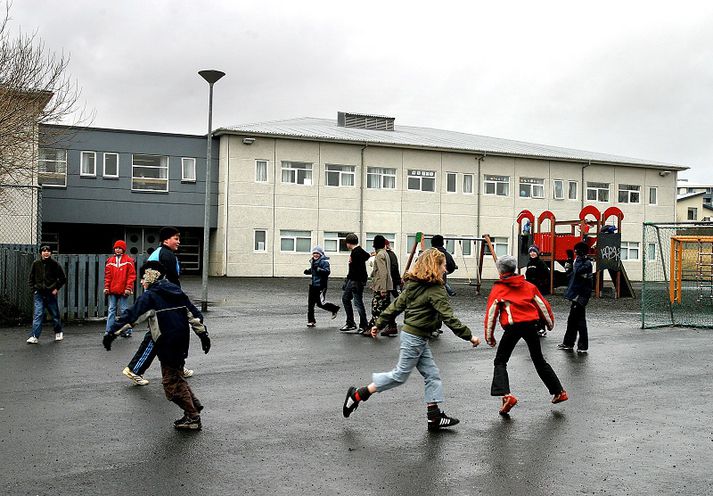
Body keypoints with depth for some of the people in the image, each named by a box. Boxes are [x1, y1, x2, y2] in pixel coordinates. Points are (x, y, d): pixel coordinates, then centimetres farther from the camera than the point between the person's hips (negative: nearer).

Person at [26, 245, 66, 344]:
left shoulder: (54, 264, -4)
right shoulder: (36, 264, 2)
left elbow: (63, 278, 4)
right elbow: (31, 278, 13)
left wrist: (56, 288, -3)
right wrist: (33, 288, 2)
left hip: (51, 294, -1)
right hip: (39, 294, 1)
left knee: (55, 315, 11)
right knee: (38, 314, -10)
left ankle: (58, 333, 32)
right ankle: (34, 336, -12)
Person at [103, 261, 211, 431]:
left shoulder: (149, 297, -7)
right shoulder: (176, 291, 14)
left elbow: (131, 315, -15)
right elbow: (194, 314, 15)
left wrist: (111, 333, -14)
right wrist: (203, 334, 21)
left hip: (167, 344, -8)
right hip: (182, 341, 8)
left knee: (172, 381, 1)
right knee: (177, 376, 23)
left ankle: (192, 418, 2)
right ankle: (194, 405, 23)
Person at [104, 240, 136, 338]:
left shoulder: (128, 261, 0)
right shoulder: (110, 261, 10)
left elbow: (131, 275, -4)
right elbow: (107, 275, 10)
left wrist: (128, 288, -10)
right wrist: (106, 287, 2)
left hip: (123, 291, -3)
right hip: (112, 290, 3)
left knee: (124, 310, 1)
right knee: (111, 310, 5)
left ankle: (127, 331, 8)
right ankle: (109, 331, 7)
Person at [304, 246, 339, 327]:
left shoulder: (324, 261, -12)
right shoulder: (313, 261, 13)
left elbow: (327, 271, -23)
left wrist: (318, 269, -33)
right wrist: (308, 271, 8)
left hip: (321, 285, -7)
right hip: (313, 285, 8)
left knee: (320, 303, -3)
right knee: (310, 303, 3)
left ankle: (334, 309, 24)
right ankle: (311, 321, 11)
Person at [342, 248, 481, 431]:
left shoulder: (414, 285, 7)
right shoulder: (435, 291, -19)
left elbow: (396, 305, 10)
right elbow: (449, 318, -21)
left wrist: (379, 324, 16)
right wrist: (469, 336, -16)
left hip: (419, 338, 9)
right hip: (415, 338, -9)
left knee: (432, 374, 10)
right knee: (400, 375, 1)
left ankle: (434, 416, 13)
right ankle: (357, 395, 6)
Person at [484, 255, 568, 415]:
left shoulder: (498, 289, 2)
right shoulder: (529, 286, 13)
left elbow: (491, 313, -1)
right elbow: (542, 304, 17)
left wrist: (489, 336, 7)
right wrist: (550, 322, 33)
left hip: (513, 328, -4)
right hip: (531, 325, 4)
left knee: (500, 361, 6)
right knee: (539, 360, 21)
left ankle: (506, 395, -15)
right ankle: (559, 392, 26)